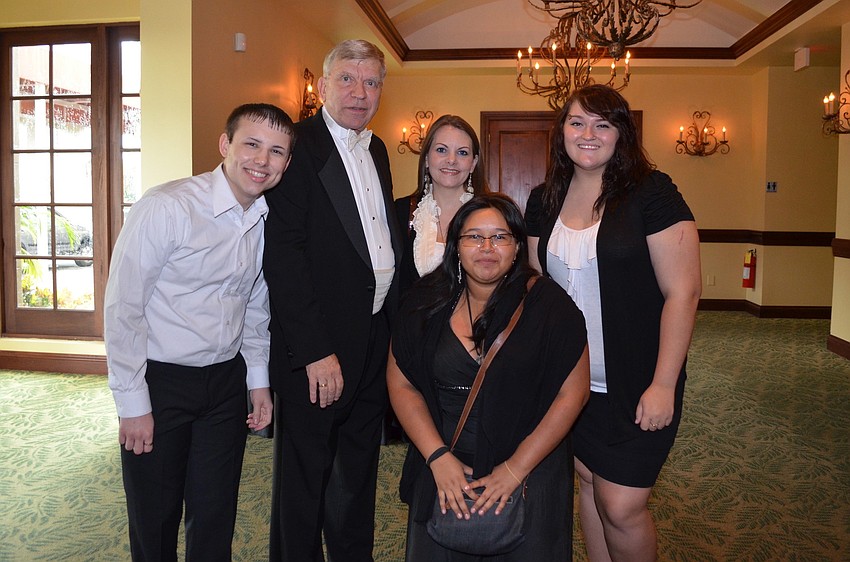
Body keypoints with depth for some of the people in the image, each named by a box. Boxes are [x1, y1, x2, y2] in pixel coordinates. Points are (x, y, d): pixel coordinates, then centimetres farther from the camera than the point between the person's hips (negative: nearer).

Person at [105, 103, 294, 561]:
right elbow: (122, 309, -15)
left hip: (226, 380, 5)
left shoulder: (267, 221, 2)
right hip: (159, 382, -4)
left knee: (216, 517, 14)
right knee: (155, 522, 10)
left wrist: (259, 379, 13)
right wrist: (133, 402, -12)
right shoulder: (165, 208, -17)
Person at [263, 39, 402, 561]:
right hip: (318, 346, -7)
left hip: (377, 337, 8)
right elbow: (283, 254, -18)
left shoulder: (377, 150, 13)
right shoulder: (297, 145, -11)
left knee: (359, 470, 21)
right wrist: (315, 351, -21)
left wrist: (395, 318, 6)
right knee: (305, 475, 9)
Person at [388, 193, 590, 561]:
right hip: (442, 472, 2)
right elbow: (401, 384, -3)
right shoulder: (425, 302, -4)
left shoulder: (549, 305, -10)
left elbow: (572, 392, -11)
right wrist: (438, 457, -12)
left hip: (530, 472, -2)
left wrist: (515, 468, -14)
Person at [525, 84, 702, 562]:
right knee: (589, 483, 16)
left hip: (635, 384, -5)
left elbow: (683, 292, -13)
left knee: (620, 507, 0)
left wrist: (663, 384, -15)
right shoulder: (544, 201, 5)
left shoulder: (651, 192, -11)